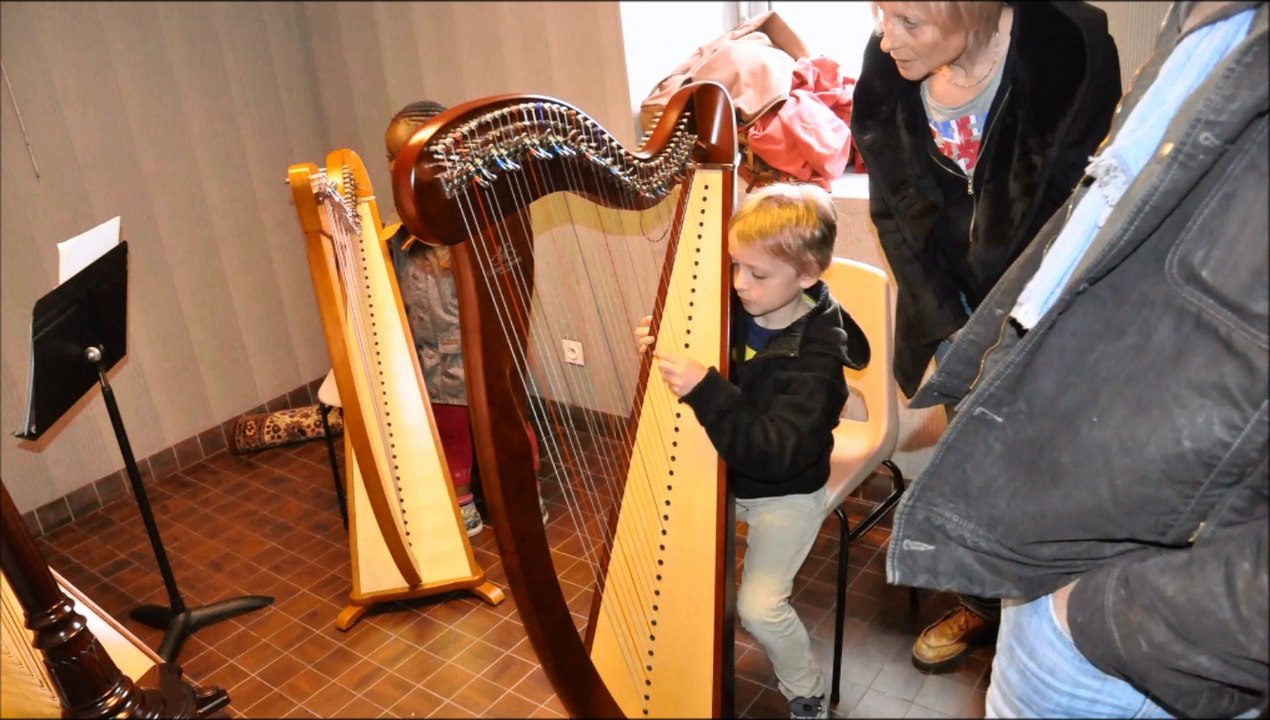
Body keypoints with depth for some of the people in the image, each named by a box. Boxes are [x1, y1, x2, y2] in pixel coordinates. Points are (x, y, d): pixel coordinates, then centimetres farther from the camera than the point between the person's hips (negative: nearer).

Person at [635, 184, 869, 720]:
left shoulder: (816, 353, -26)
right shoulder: (731, 310, -11)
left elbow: (774, 453, -34)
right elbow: (691, 366, 6)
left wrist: (704, 389, -43)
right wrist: (660, 346, -18)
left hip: (784, 494, -6)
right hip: (720, 474, 6)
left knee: (759, 606, -10)